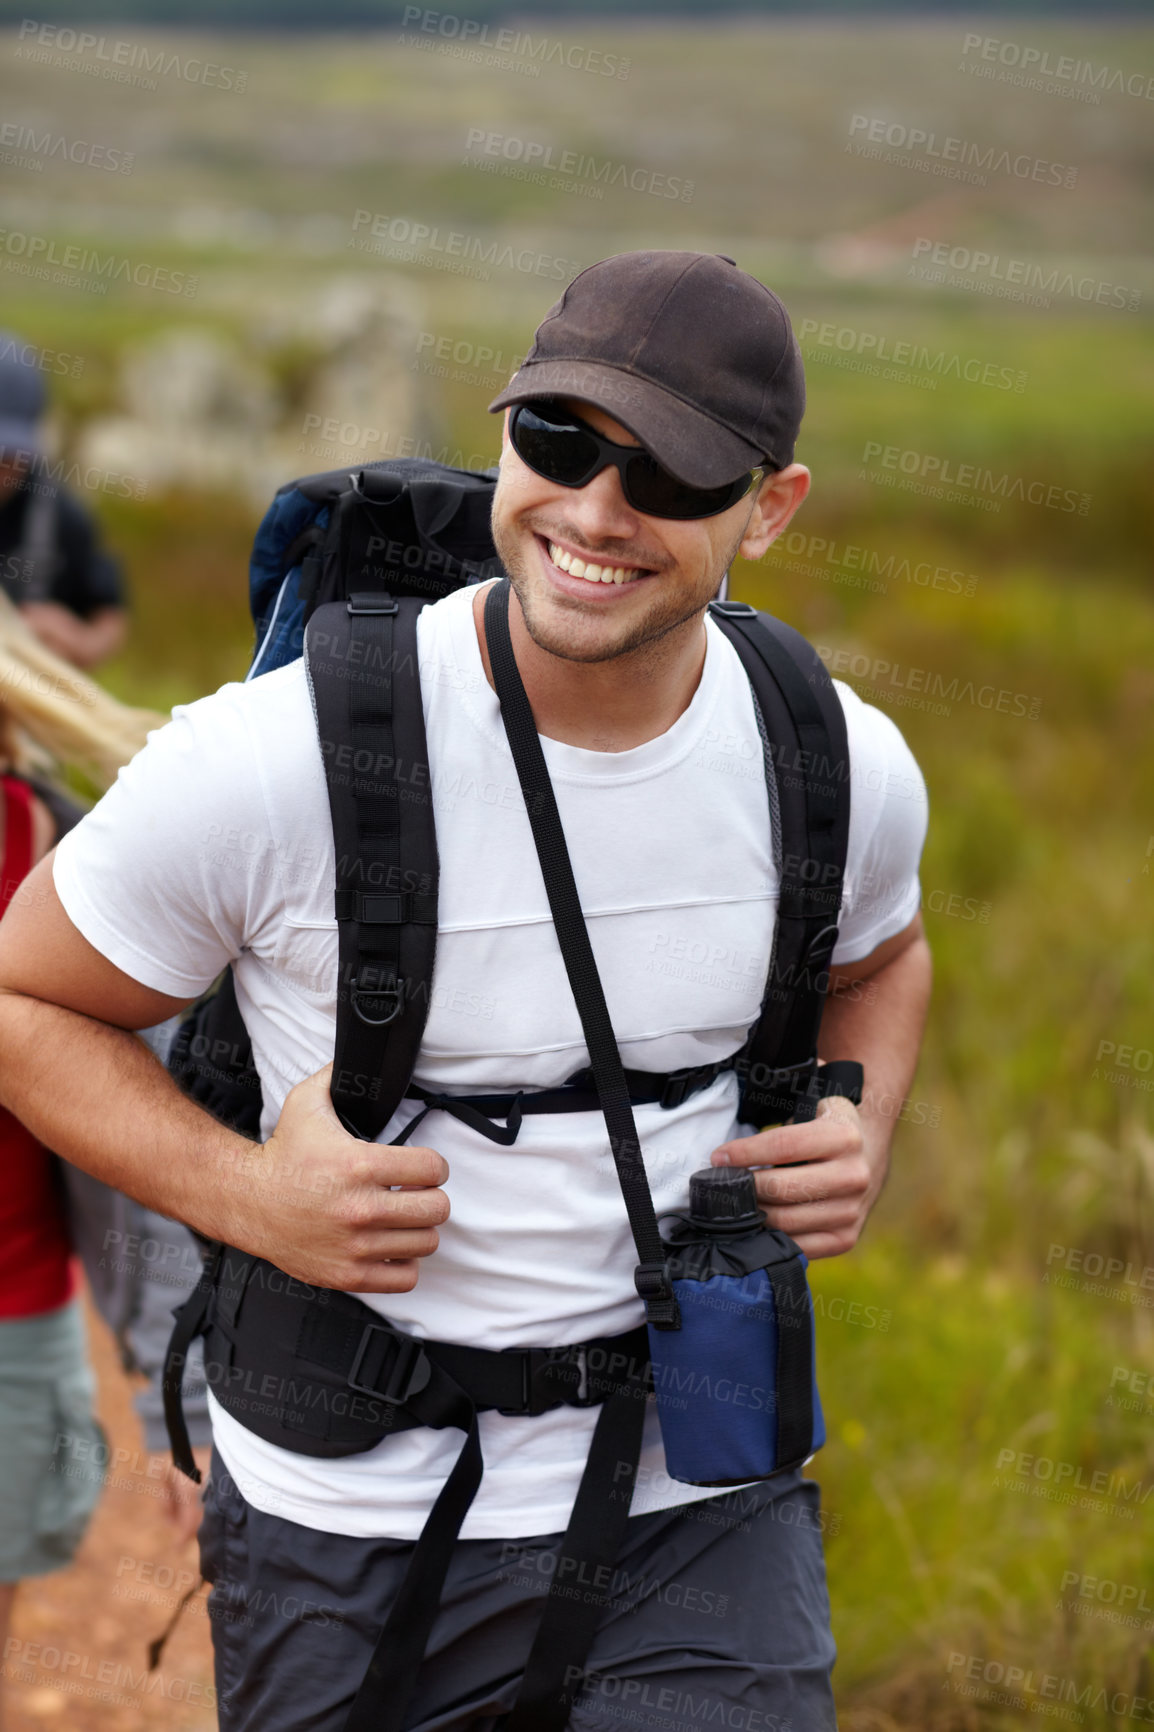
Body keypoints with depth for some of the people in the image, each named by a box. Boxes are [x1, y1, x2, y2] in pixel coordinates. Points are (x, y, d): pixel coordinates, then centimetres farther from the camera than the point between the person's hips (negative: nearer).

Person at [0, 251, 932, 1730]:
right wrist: (243, 1193, -19)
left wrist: (859, 1138, -1)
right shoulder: (267, 765, -19)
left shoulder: (846, 768, -5)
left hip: (704, 1511, 2)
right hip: (352, 1529, -2)